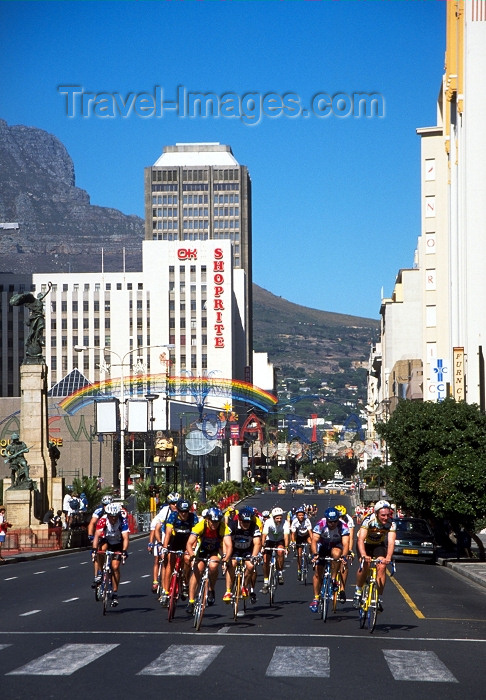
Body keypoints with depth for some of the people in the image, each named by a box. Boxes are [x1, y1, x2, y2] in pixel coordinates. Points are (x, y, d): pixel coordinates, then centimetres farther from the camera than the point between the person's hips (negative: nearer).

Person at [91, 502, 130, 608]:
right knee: (101, 549, -33)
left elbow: (125, 538, -36)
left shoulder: (122, 521, -29)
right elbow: (97, 535, -34)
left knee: (115, 567, -12)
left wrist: (124, 551, -51)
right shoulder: (103, 520, -28)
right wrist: (94, 549, -48)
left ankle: (115, 594, -3)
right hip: (106, 540, 1)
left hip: (118, 543, -1)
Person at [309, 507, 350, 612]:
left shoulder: (343, 526, -29)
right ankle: (316, 598, 10)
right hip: (322, 546, 1)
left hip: (336, 546, -1)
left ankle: (333, 579, -19)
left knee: (336, 554, -37)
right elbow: (314, 540, -34)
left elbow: (345, 543, -37)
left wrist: (343, 556, -54)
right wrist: (315, 554, -50)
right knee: (318, 573, -5)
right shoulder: (320, 524, -28)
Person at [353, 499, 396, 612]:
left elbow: (391, 541, -33)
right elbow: (361, 539, -39)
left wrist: (388, 557, -50)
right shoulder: (369, 520, -32)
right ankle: (358, 591, -4)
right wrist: (363, 555, -55)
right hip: (365, 544, -2)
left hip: (379, 545, 2)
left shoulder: (391, 523, -24)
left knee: (381, 567, -19)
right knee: (365, 565, -26)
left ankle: (379, 598, -9)